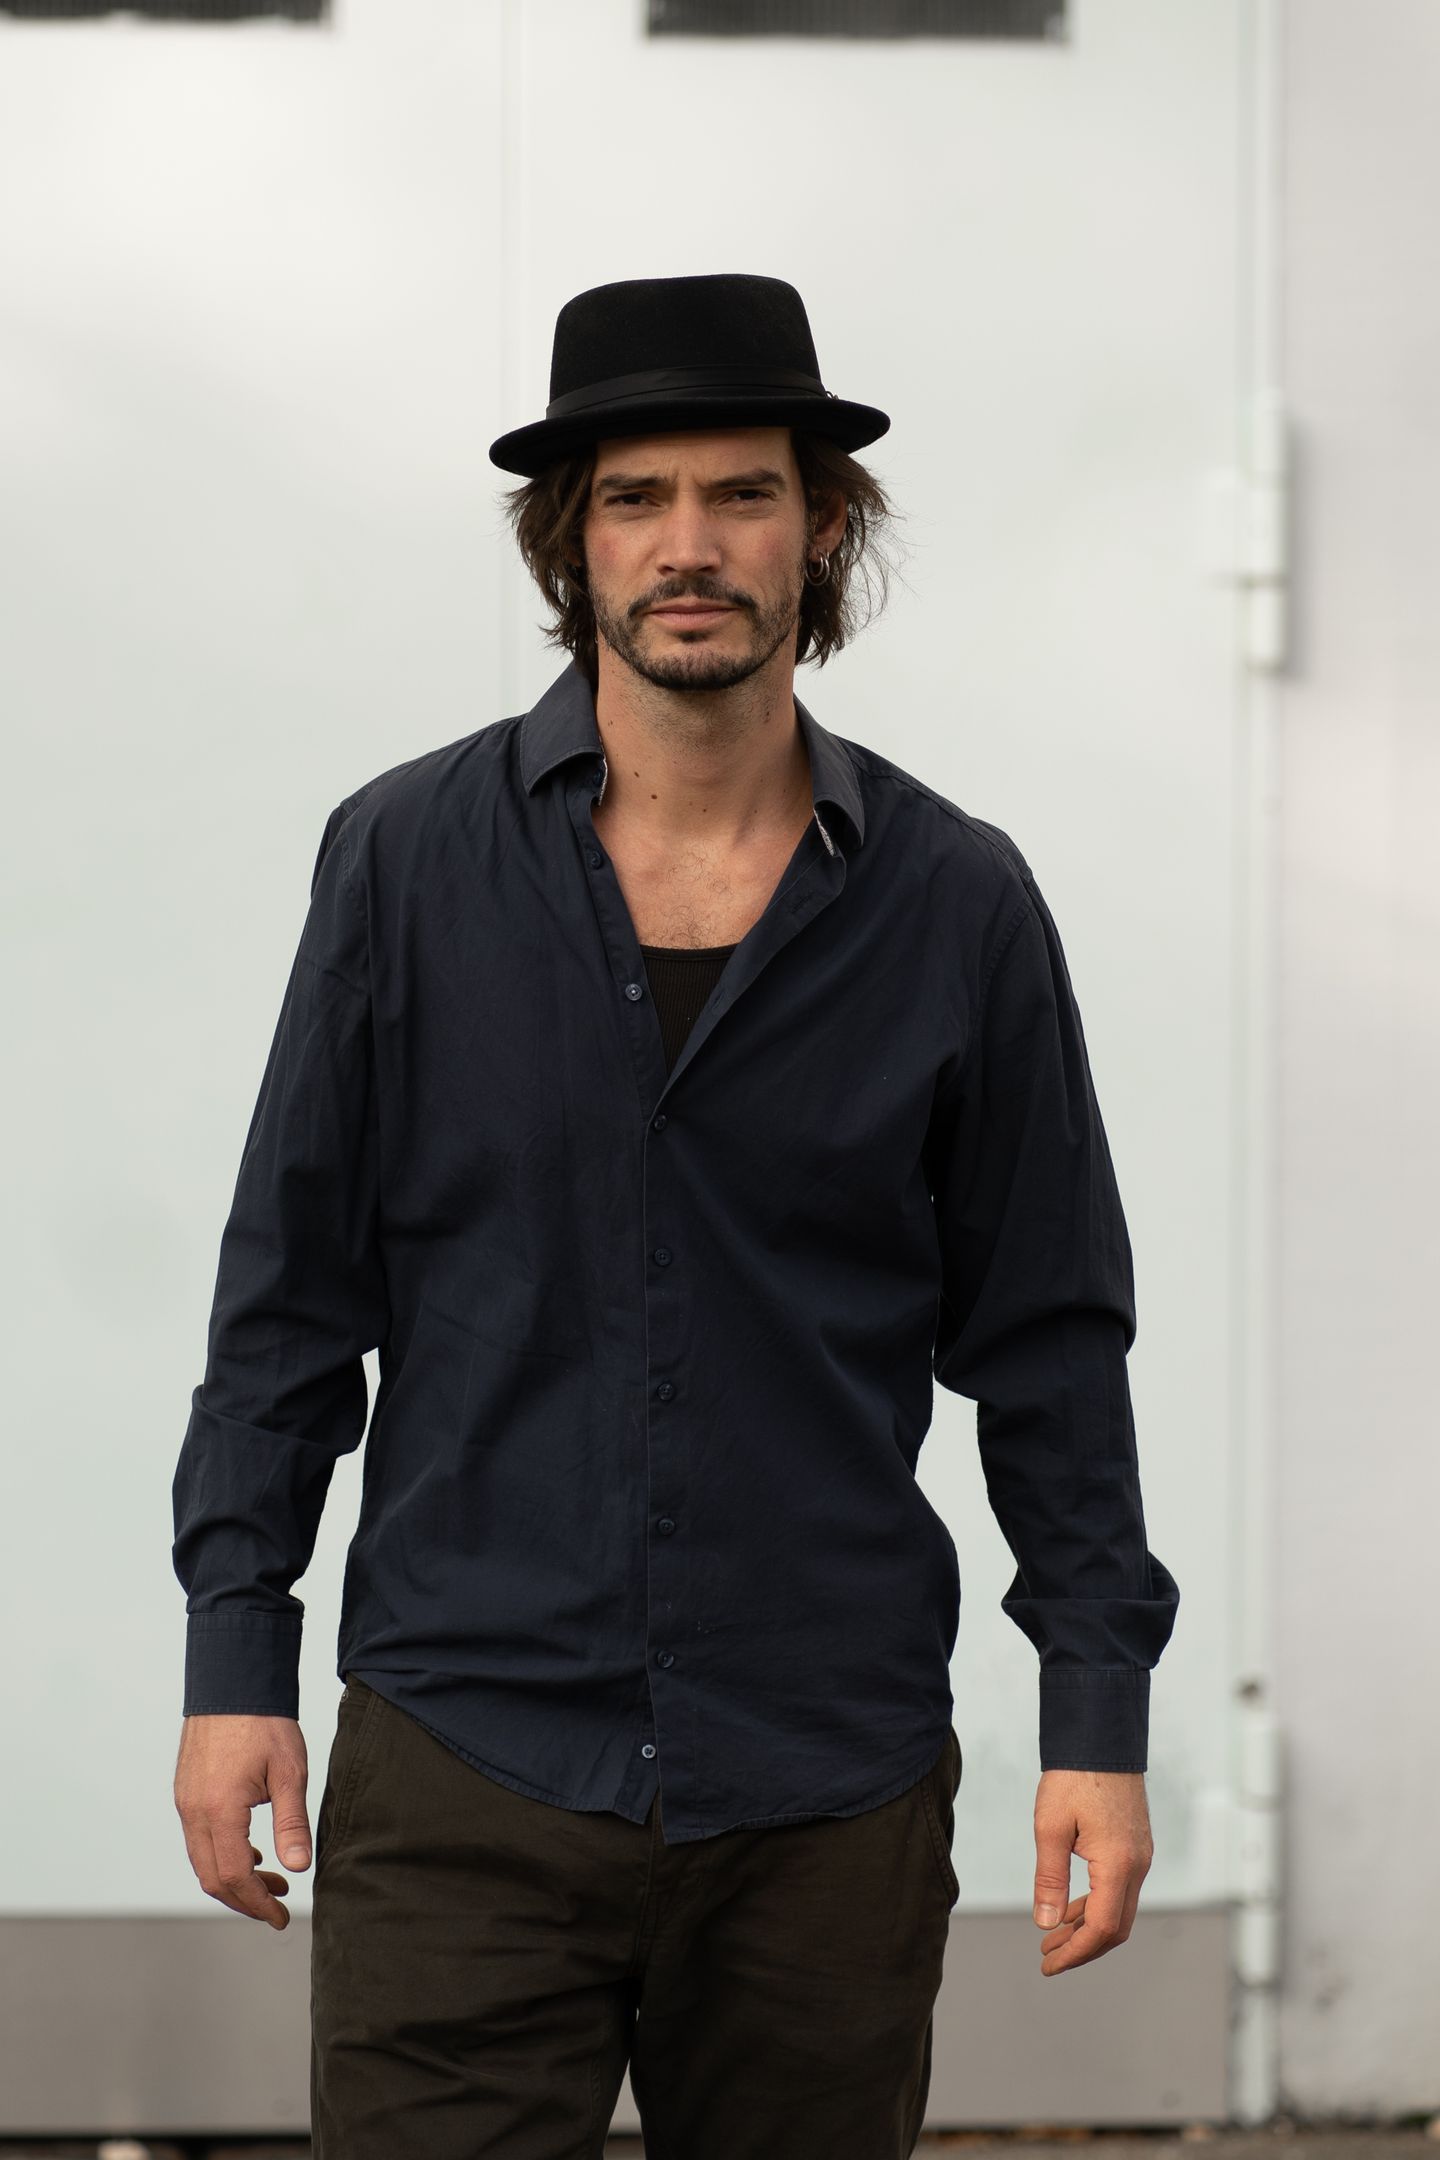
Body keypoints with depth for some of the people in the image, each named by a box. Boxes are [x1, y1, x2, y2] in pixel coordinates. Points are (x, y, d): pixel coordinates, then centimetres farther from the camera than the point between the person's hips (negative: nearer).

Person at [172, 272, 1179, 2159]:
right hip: (466, 1773, -1)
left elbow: (1050, 1343, 6)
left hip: (828, 1792, 1)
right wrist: (236, 1660, 0)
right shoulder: (408, 858, 2)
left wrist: (1101, 1718, 2)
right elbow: (293, 1290, 5)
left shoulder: (955, 905, 3)